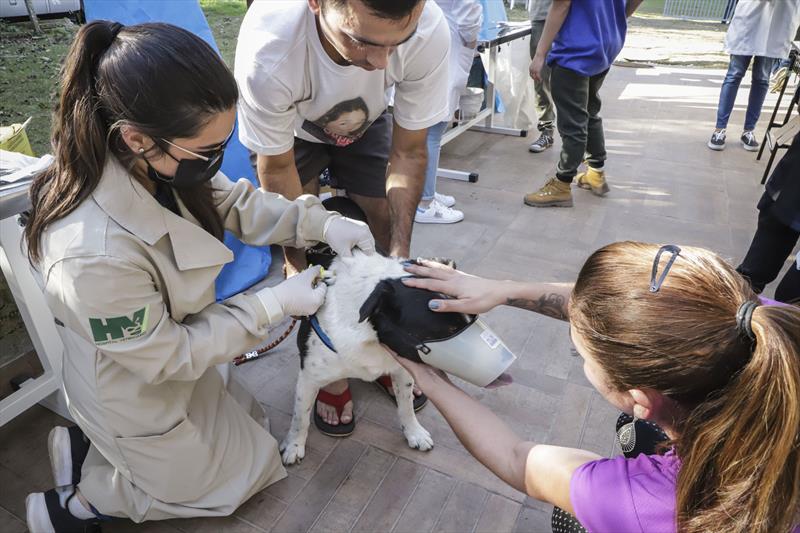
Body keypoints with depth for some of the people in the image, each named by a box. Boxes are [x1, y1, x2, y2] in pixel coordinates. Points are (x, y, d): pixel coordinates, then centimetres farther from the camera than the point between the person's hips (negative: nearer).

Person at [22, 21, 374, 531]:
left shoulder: (159, 161, -21)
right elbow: (170, 357, -25)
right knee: (249, 466, 17)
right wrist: (275, 305, -23)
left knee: (246, 419, 28)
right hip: (139, 397, -7)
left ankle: (89, 445, 25)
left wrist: (319, 222, -15)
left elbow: (235, 202, -3)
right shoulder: (96, 255, -41)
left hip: (168, 350, 7)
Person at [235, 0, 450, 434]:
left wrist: (401, 253, -28)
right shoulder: (267, 48, -41)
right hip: (290, 130, -1)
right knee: (302, 247, -10)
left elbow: (408, 152, -22)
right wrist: (297, 267, -25)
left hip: (366, 123, 2)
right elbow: (277, 170, -25)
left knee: (385, 233, -2)